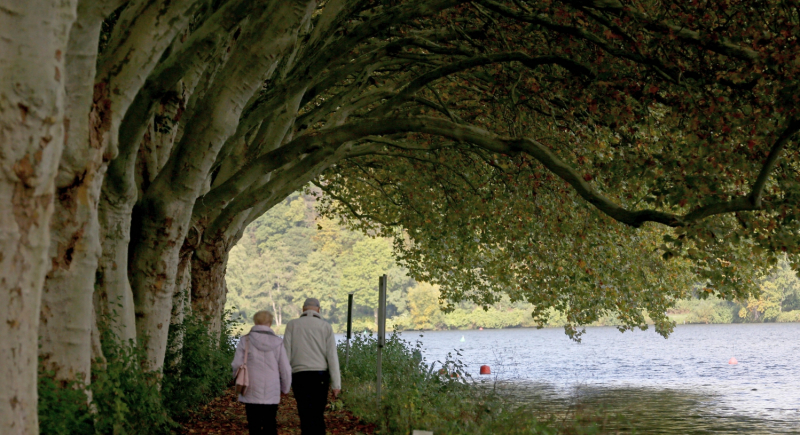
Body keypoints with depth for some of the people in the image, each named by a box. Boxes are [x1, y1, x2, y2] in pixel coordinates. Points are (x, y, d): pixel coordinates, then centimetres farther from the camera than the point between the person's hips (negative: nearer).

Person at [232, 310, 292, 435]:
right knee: (270, 425, 10)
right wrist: (285, 388, 18)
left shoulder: (245, 341, -4)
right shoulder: (277, 342, 0)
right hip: (272, 393, 1)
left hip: (251, 393, -1)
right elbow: (285, 369, 2)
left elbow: (237, 365, -5)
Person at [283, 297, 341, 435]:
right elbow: (332, 356, 0)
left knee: (306, 415, 0)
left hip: (299, 375, -1)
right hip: (320, 375, 1)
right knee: (318, 415, 12)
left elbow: (286, 354, 1)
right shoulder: (326, 326, 4)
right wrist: (336, 383, 1)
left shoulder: (292, 325, 5)